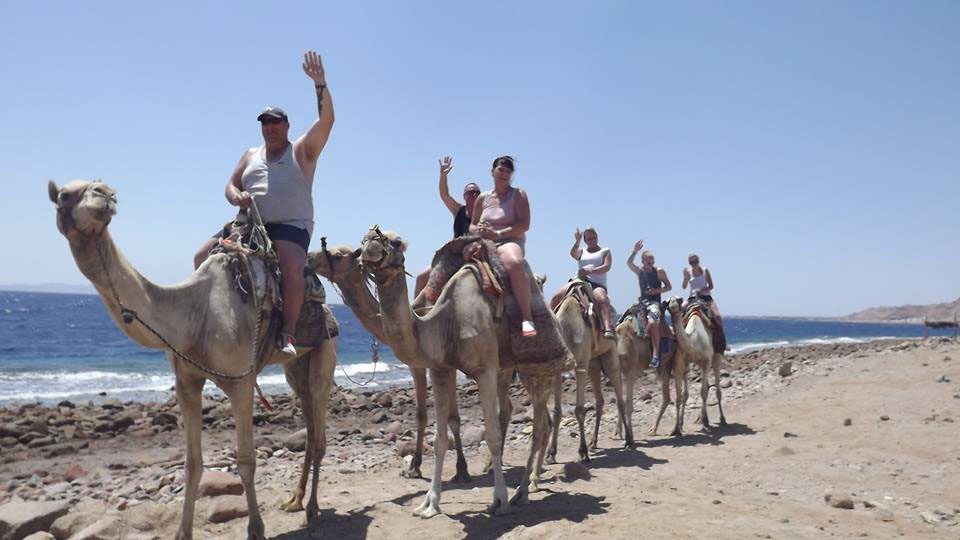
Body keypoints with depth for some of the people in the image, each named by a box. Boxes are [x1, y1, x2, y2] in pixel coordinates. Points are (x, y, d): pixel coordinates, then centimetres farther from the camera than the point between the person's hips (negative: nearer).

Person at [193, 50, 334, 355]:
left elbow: (326, 120, -6)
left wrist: (320, 84, -19)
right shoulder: (251, 156, 22)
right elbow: (230, 186, 18)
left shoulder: (303, 150, 8)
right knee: (203, 257, -7)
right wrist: (236, 196, -8)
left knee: (292, 267, -34)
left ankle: (287, 333, -30)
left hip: (291, 226, -5)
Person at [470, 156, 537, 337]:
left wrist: (497, 234, -16)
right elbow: (472, 226, 21)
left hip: (509, 242, -6)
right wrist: (478, 230, -4)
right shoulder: (483, 198, 18)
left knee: (515, 263, -42)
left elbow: (524, 224, -7)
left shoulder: (518, 195, 6)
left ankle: (527, 317, -43)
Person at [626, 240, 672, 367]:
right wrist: (635, 251, -22)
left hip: (654, 302, -5)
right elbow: (629, 263, -10)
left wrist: (657, 290, -9)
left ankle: (656, 355, -28)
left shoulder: (659, 271, 3)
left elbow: (669, 287, 8)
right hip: (642, 301, 5)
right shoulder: (639, 271, 8)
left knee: (652, 323, -29)